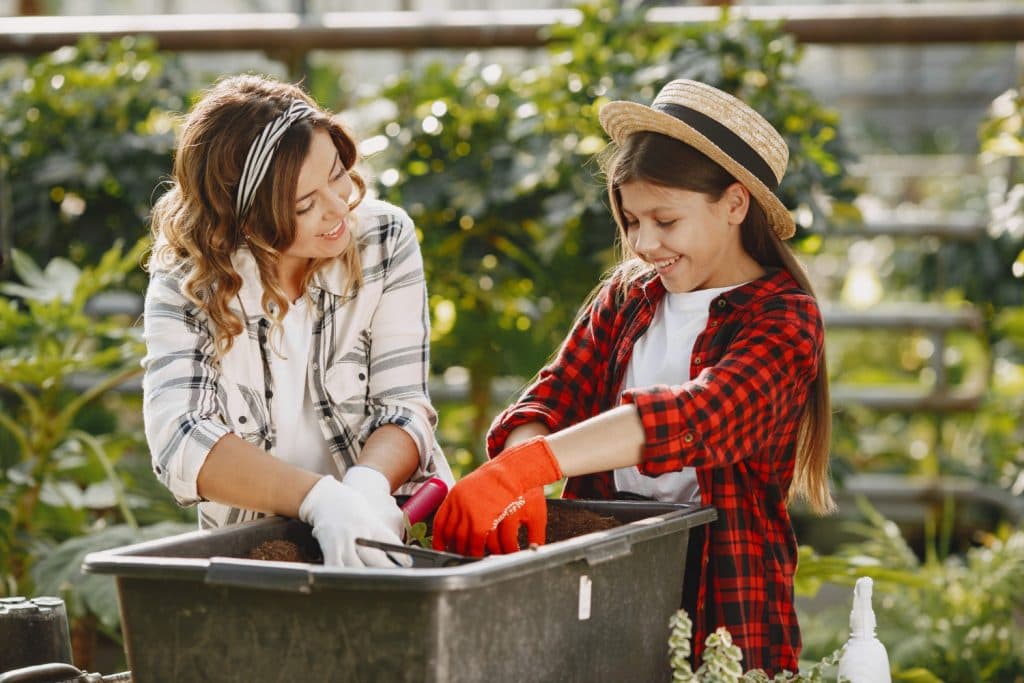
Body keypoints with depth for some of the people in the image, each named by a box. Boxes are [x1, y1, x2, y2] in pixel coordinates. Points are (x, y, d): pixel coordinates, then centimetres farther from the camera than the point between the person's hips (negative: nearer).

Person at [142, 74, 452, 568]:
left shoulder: (385, 241, -3)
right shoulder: (185, 284, -8)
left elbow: (403, 408, -7)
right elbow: (179, 439, -21)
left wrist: (367, 487, -29)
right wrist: (320, 499, -36)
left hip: (393, 529, -1)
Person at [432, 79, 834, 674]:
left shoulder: (784, 322, -7)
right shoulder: (627, 296, 12)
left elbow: (695, 417, -24)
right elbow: (554, 398, 1)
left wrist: (522, 469, -36)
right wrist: (518, 487, -24)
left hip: (726, 606, -4)